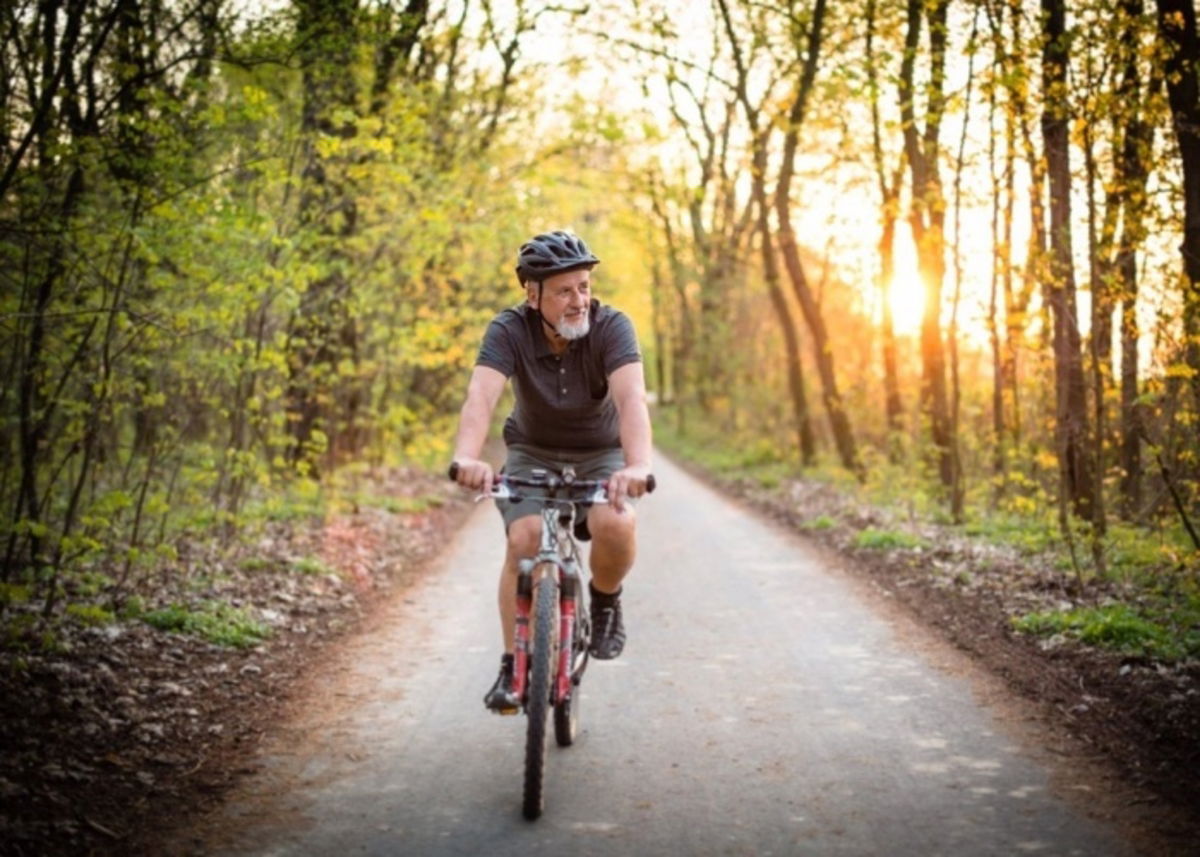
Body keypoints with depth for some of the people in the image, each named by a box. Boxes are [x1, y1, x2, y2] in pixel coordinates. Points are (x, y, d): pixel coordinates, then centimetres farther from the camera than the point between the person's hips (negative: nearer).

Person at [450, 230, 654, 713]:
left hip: (600, 455, 0)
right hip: (533, 453, 1)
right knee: (524, 540, -25)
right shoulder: (509, 331, -21)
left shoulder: (612, 327, -23)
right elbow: (480, 397, -37)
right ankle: (513, 665, -9)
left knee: (616, 526, -30)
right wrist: (467, 457, -57)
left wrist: (638, 465, -57)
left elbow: (631, 398, -38)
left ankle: (605, 601, 3)